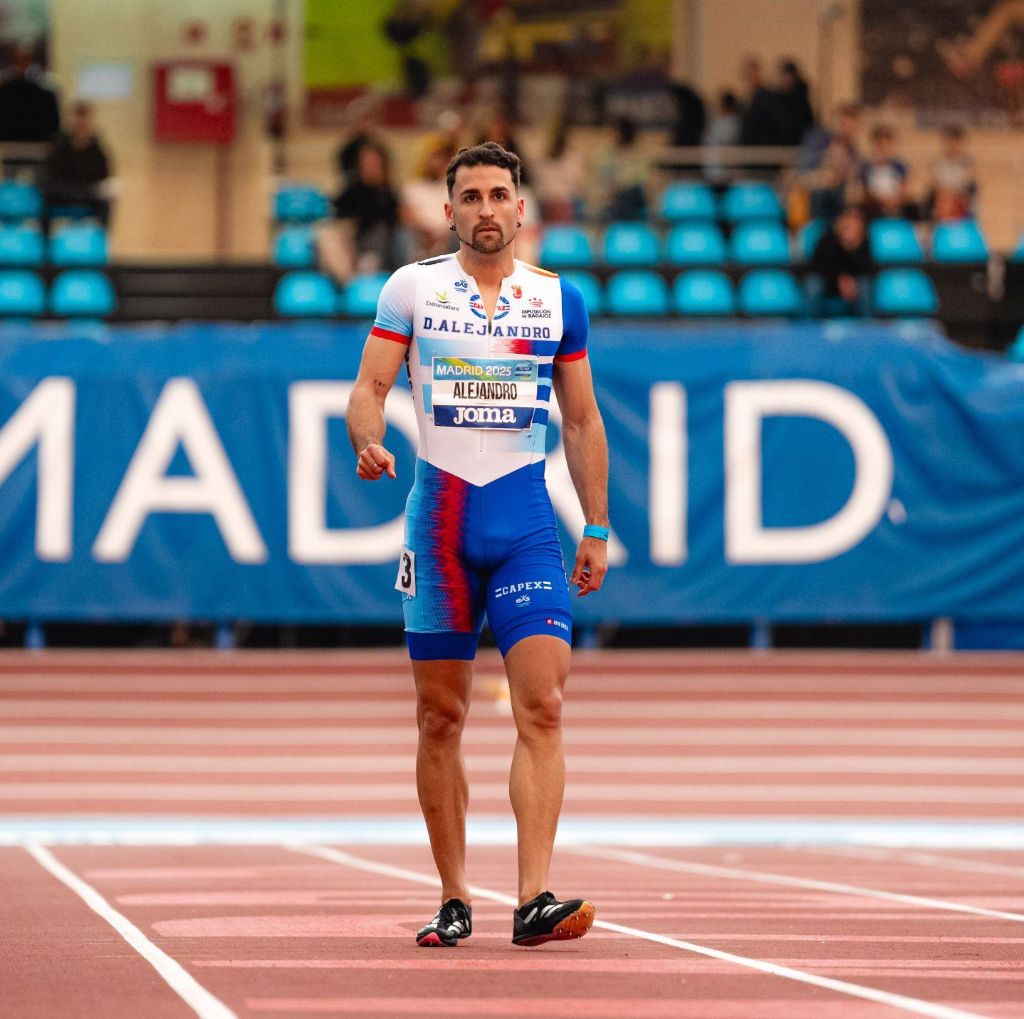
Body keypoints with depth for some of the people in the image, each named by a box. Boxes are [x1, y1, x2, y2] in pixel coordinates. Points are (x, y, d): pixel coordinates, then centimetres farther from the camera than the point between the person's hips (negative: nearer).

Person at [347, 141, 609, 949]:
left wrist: (597, 528, 10)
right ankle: (455, 900, 13)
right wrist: (368, 441, -22)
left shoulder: (560, 299, 8)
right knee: (441, 716, 3)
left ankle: (535, 898, -18)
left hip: (528, 520, 0)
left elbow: (582, 420, 14)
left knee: (543, 705, -13)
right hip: (440, 513, 0)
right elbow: (370, 385, 1)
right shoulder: (412, 288, 4)